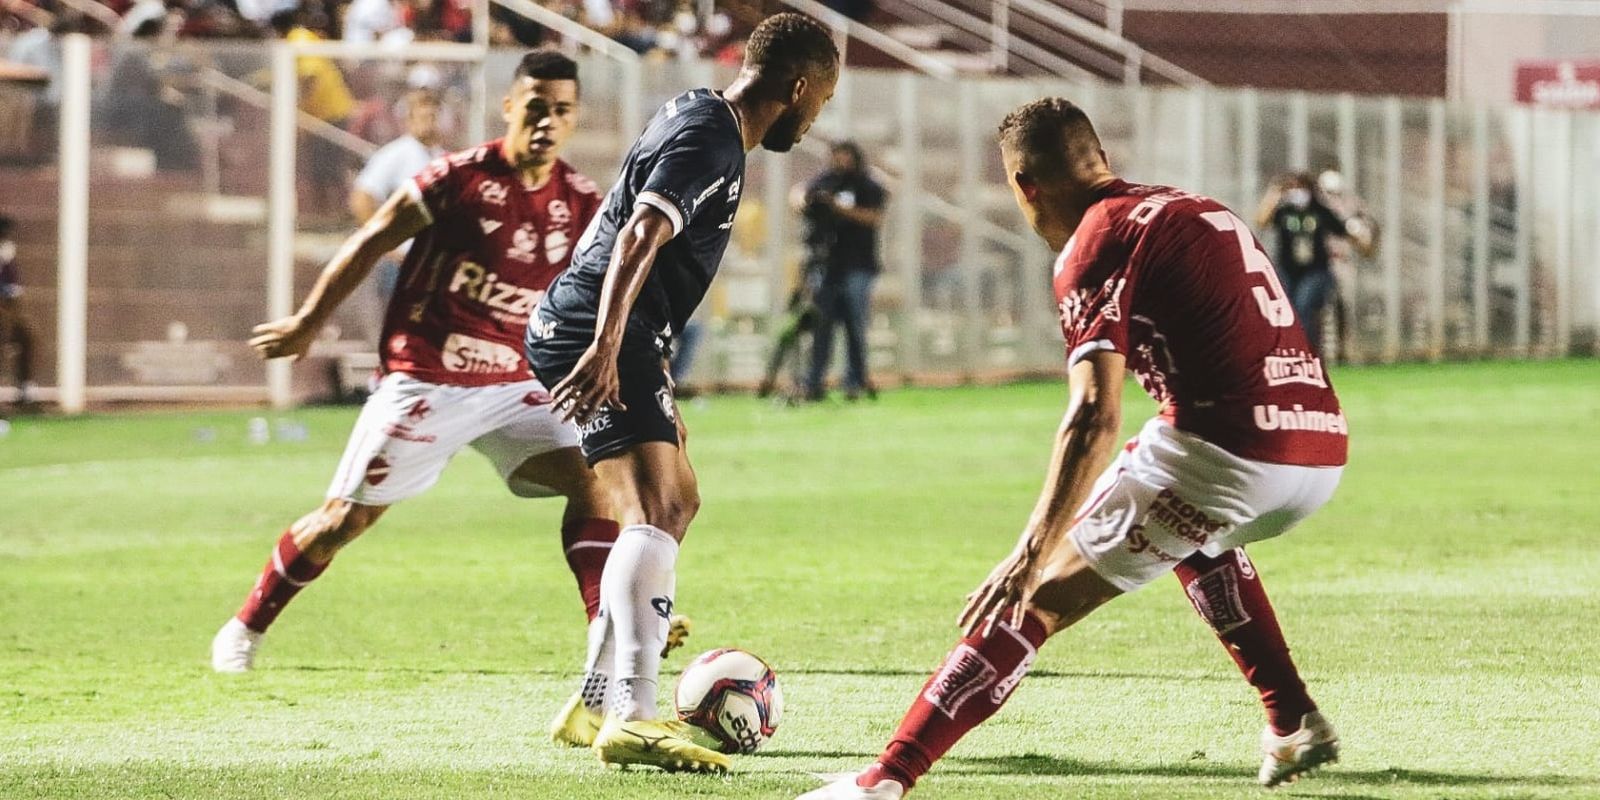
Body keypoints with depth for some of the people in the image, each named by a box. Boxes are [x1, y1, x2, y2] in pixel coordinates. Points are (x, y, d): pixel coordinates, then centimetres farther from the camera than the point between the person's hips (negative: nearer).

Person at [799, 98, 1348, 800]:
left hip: (1229, 453, -8)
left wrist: (1032, 551, -17)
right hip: (1323, 450, 8)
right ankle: (1296, 728, 33)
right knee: (1196, 537, 39)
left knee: (1032, 602, -3)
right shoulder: (1194, 209, 23)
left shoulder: (1096, 246, -2)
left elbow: (1095, 417, -14)